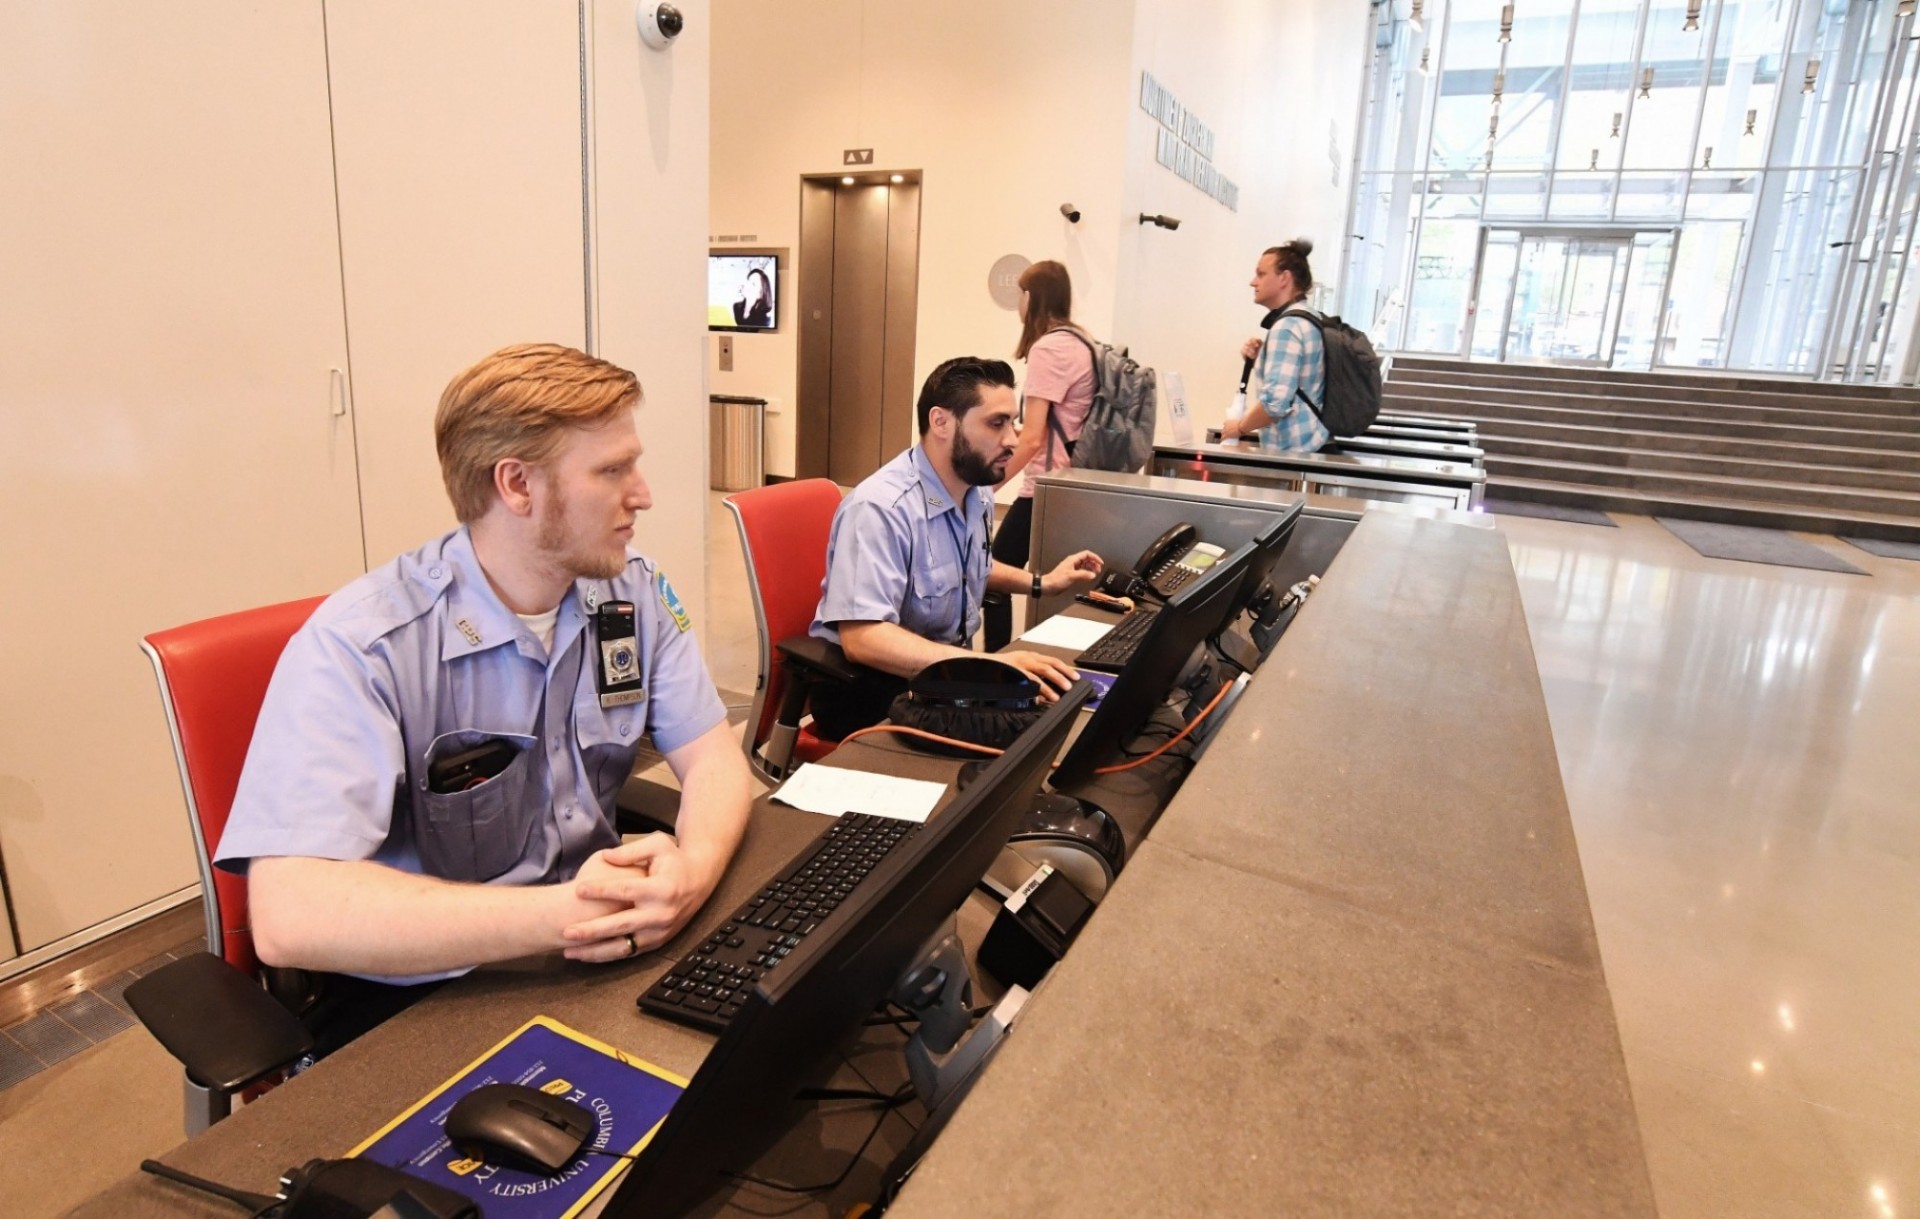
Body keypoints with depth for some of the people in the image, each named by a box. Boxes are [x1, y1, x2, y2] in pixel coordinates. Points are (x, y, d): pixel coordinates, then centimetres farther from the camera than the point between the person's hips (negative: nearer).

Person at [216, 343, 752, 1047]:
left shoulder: (633, 591, -2)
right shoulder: (361, 646, -19)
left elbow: (714, 759, -3)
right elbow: (290, 916, -28)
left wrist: (692, 870, -24)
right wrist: (558, 915, -33)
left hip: (594, 959, 6)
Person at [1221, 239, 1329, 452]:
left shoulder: (1287, 327, -15)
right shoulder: (1309, 320, 15)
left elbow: (1276, 402, -25)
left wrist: (1239, 427, -9)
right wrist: (1259, 360, 9)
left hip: (1292, 450, -10)